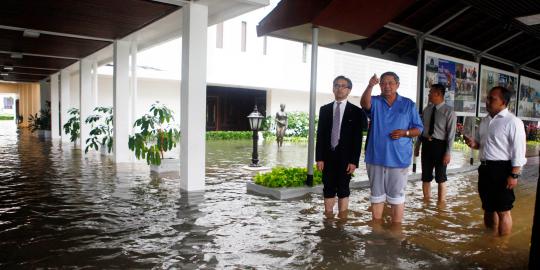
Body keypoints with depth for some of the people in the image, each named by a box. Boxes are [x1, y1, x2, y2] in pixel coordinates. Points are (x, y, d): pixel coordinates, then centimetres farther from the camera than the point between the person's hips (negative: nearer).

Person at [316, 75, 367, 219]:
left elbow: (358, 139, -4)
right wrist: (319, 158, -2)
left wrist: (354, 160, -11)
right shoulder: (324, 109, 8)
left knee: (343, 189, 6)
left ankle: (342, 219, 15)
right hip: (328, 156, 3)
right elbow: (320, 135, 4)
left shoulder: (356, 112, -1)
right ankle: (328, 217, 18)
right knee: (328, 189, 8)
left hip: (345, 157, -2)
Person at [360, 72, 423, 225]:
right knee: (377, 195, 12)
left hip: (398, 158, -1)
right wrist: (370, 86, -38)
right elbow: (364, 103, -21)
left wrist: (404, 133, -15)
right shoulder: (375, 102, 4)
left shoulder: (408, 104, 5)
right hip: (375, 157, 1)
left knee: (397, 195, 4)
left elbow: (418, 129, 6)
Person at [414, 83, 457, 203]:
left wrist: (448, 153, -16)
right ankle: (426, 202, 27)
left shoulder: (449, 111, -11)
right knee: (426, 177, 13)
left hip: (439, 145, -5)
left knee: (441, 178, 10)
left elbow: (451, 134, -13)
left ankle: (441, 205, 23)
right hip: (426, 144, 5)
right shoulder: (427, 109, 5)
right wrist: (417, 146, 10)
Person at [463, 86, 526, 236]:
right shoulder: (485, 121, 13)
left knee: (502, 211, 2)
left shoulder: (512, 122, -11)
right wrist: (473, 143, 1)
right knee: (488, 208, 18)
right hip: (485, 168, 8)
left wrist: (514, 175, -18)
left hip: (501, 169, -8)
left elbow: (518, 151, -14)